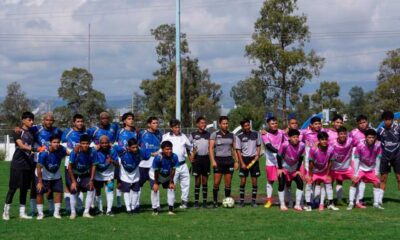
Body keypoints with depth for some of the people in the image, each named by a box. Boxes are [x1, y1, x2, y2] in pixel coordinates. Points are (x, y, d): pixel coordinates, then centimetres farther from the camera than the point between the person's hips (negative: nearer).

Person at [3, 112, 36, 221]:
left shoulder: (32, 132, 13)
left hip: (29, 165, 6)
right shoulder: (18, 132, -6)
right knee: (13, 187, -2)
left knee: (24, 188, 9)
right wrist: (32, 148, -38)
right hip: (18, 164, -6)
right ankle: (6, 211, 8)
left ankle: (22, 212, 15)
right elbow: (21, 145, -21)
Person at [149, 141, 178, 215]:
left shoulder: (174, 157, -29)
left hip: (168, 176, 3)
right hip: (155, 175, -3)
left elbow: (173, 171, -17)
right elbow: (156, 171, -24)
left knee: (171, 188, -6)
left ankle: (171, 209, 3)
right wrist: (155, 183, -16)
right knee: (155, 189, -13)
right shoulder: (158, 158, -35)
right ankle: (155, 209, -2)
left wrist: (171, 182, -11)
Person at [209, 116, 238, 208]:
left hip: (229, 160, 3)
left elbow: (234, 149, 15)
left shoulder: (231, 135, 11)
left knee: (228, 183, 4)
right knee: (216, 183, -6)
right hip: (218, 160, -3)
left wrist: (236, 161, 8)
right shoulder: (215, 135, 1)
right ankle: (215, 201, 2)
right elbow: (211, 148, -4)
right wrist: (213, 161, -14)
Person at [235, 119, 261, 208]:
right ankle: (241, 200, 7)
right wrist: (242, 163, -9)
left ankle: (253, 200, 9)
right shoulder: (239, 137, -4)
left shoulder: (256, 134, 3)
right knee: (243, 180, -2)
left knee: (254, 180, 2)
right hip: (244, 158, -2)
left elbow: (258, 146, 13)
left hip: (254, 159, 2)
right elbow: (238, 150, -3)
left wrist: (257, 155, -4)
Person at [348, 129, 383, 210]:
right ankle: (351, 203, -10)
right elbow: (356, 159, -19)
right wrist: (355, 174, -18)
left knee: (377, 183, -4)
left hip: (371, 169, 2)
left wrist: (377, 172, -4)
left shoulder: (377, 145, -20)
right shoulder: (360, 145, -26)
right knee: (354, 182, -16)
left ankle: (376, 203, 10)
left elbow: (378, 159, -8)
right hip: (361, 168, -2)